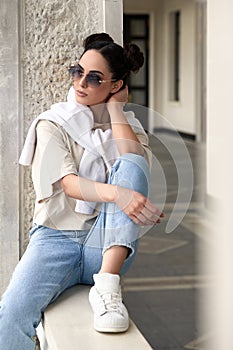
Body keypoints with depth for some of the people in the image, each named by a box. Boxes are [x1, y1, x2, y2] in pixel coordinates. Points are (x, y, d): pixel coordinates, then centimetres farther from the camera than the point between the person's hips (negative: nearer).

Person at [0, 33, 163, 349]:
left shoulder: (128, 126, 15)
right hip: (56, 238, -2)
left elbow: (137, 165, -10)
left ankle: (107, 285, -31)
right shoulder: (52, 124, 8)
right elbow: (68, 183, -12)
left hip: (109, 244, 2)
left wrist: (115, 107, -1)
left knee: (130, 164, -25)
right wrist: (118, 194, -31)